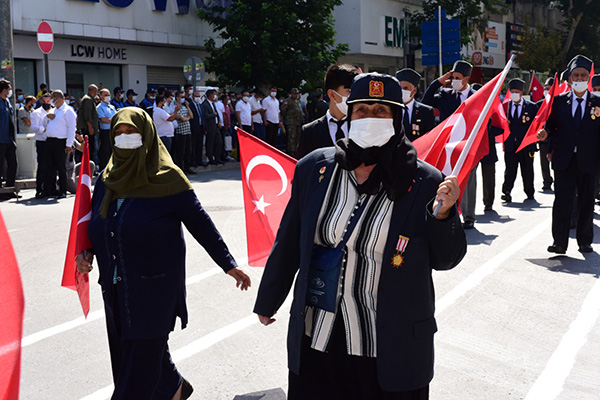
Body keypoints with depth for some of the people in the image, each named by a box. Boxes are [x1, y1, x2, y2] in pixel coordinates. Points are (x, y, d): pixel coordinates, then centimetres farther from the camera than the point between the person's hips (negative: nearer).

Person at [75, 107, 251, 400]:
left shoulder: (167, 179, -10)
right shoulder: (107, 179, 6)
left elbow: (200, 223, -8)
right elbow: (95, 225, 17)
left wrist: (228, 264, -7)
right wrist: (87, 253, -2)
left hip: (154, 288, -6)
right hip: (116, 288, 6)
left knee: (141, 359, -2)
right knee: (124, 351, 17)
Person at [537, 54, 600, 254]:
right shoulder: (559, 101, 7)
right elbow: (552, 124, 9)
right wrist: (545, 133, -13)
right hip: (564, 160, 0)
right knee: (562, 200, -3)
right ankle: (559, 242, 1)